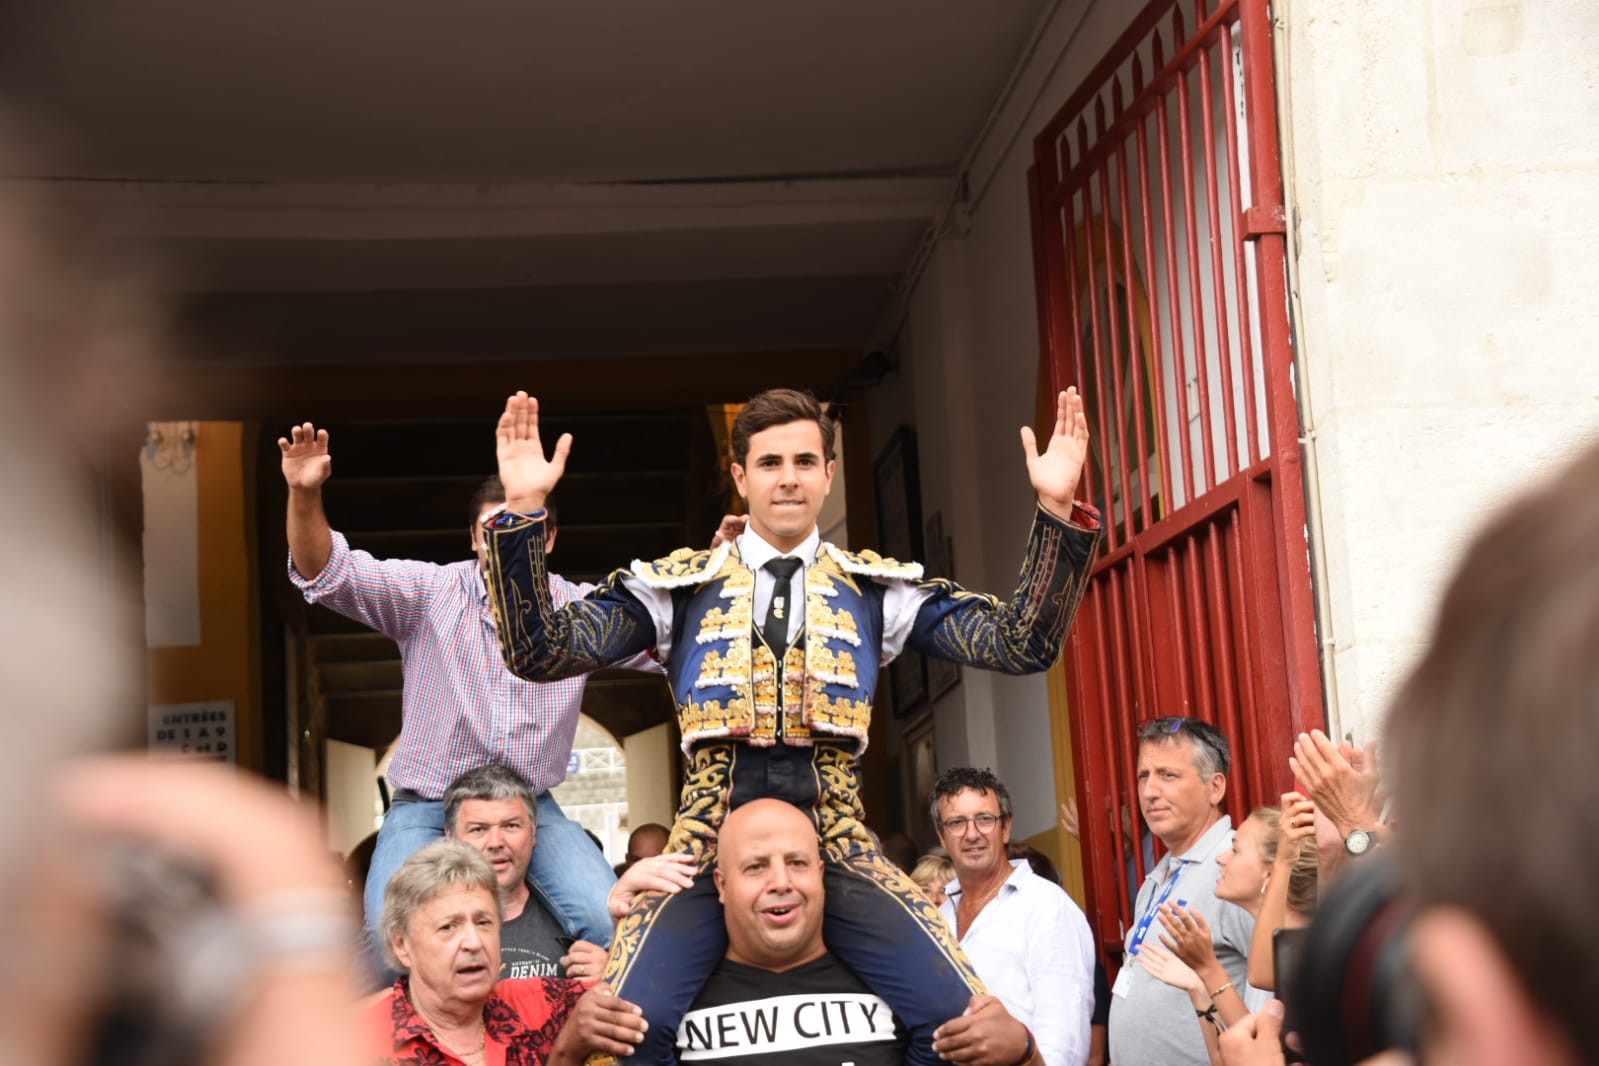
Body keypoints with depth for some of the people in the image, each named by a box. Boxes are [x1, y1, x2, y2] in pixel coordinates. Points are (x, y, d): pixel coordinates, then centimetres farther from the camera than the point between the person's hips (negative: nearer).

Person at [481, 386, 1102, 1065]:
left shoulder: (878, 587, 13)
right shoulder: (680, 585, 11)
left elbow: (1022, 643, 5)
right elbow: (540, 652, 2)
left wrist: (1057, 512, -8)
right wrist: (522, 512, -10)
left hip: (837, 843, 1)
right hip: (710, 843, -1)